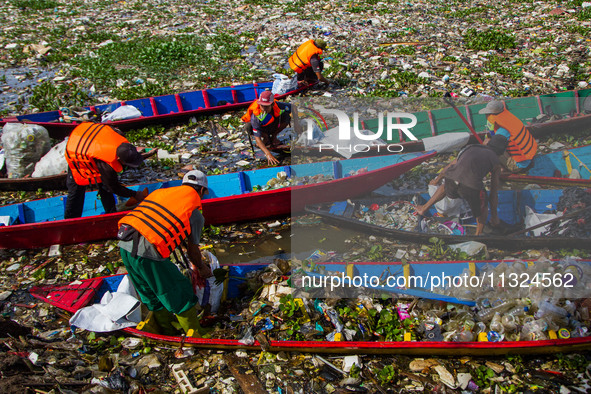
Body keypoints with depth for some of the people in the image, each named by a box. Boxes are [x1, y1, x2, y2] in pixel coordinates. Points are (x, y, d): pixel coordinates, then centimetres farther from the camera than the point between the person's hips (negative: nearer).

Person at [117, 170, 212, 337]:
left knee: (151, 295, 25)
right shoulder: (195, 212, 4)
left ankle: (167, 333, 41)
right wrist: (202, 268, 33)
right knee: (181, 296, 11)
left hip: (124, 245, 7)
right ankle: (197, 337, 24)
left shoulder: (161, 192, 20)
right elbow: (193, 249, 11)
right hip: (148, 251, -7)